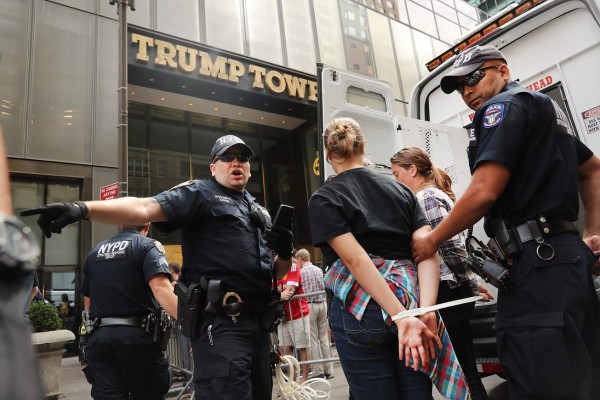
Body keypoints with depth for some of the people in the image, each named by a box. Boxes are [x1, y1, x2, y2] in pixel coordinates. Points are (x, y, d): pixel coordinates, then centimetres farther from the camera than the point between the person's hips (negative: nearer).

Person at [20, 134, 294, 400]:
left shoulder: (259, 212, 21)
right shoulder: (201, 193, 1)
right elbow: (144, 209, -16)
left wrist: (285, 254, 0)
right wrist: (84, 208, -33)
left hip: (259, 322, 8)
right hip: (221, 322, -8)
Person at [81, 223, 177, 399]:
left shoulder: (95, 251, 14)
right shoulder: (147, 245, -5)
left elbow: (87, 302, 21)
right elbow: (162, 290, -22)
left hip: (99, 336, 5)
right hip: (137, 335, -5)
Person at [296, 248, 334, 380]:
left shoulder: (301, 272, -8)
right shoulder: (319, 270, 9)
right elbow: (325, 289, 12)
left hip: (309, 306, -5)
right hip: (322, 304, 6)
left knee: (313, 340, 1)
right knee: (324, 338, 10)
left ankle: (318, 372, 4)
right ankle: (329, 371, 14)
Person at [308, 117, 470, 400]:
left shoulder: (324, 199, -3)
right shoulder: (401, 190, 11)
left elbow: (356, 260, -16)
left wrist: (401, 317, -19)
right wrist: (426, 310, -12)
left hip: (361, 309, -4)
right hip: (410, 299, 5)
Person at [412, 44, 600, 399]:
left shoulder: (506, 105, -6)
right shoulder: (546, 108, 24)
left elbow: (484, 192, -18)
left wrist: (432, 241, -5)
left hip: (539, 262, -10)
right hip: (567, 253, 10)